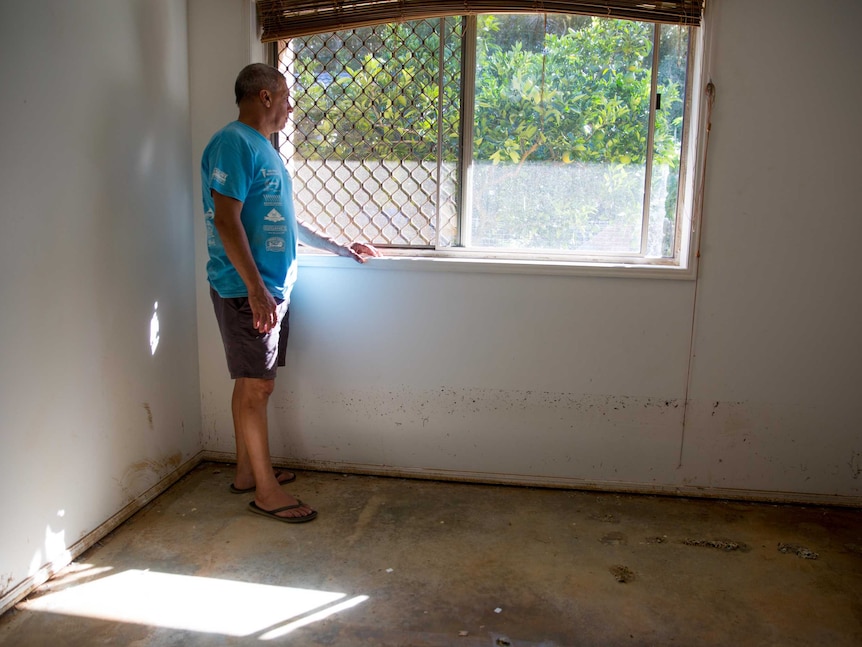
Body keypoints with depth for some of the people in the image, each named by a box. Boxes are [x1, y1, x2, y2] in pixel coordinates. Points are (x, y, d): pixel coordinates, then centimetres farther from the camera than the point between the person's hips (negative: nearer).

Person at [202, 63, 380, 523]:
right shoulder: (233, 143, -12)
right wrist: (256, 290, -25)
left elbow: (284, 223, 25)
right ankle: (267, 491, 6)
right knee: (257, 387, -4)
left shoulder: (263, 148, 18)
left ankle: (247, 471, 27)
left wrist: (340, 248, 29)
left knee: (251, 384, 15)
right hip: (246, 291, -9)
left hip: (270, 288, 9)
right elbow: (227, 221, -20)